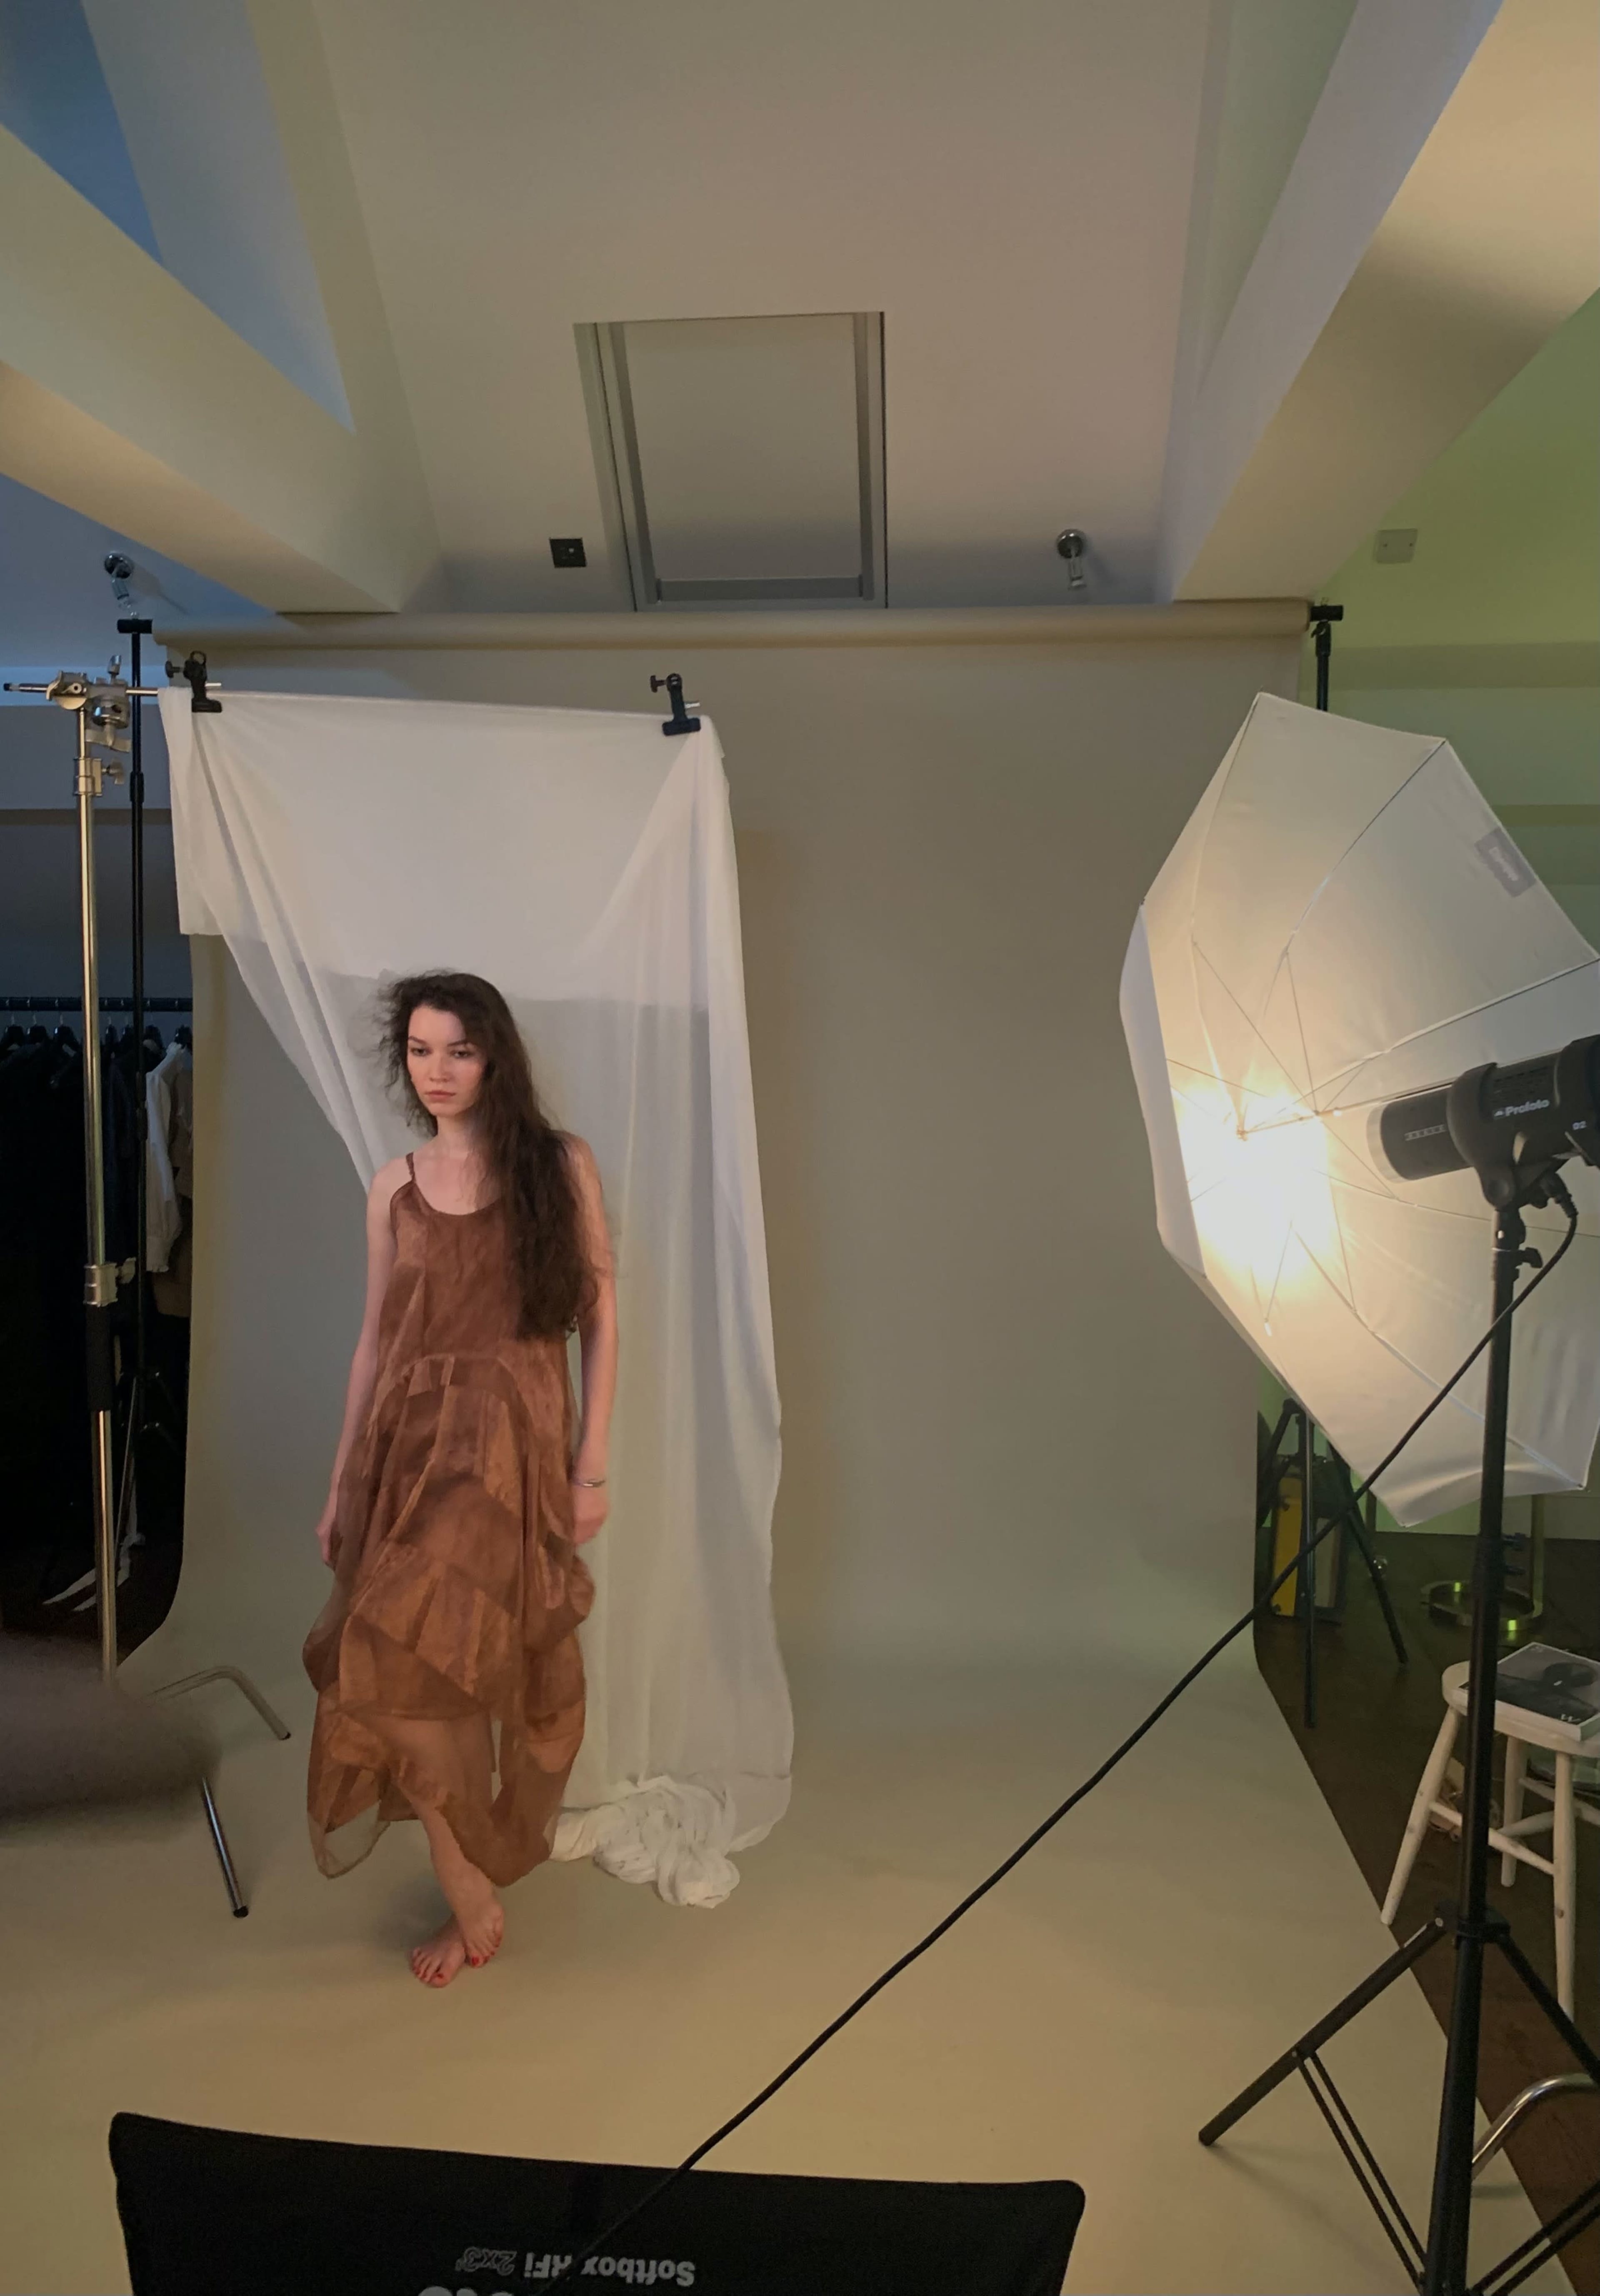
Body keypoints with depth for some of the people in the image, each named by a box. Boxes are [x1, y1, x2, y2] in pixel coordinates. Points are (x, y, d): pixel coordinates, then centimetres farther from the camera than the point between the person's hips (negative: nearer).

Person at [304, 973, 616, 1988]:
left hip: (514, 1442, -4)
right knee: (424, 1666, 5)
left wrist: (592, 1464, -5)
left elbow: (600, 1318, -1)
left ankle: (472, 1886, 9)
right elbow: (376, 1339, 13)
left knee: (410, 1657, -13)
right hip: (406, 1443, 4)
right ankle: (474, 1893, 24)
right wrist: (342, 1484, 12)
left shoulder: (559, 1165, -1)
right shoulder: (395, 1188, 9)